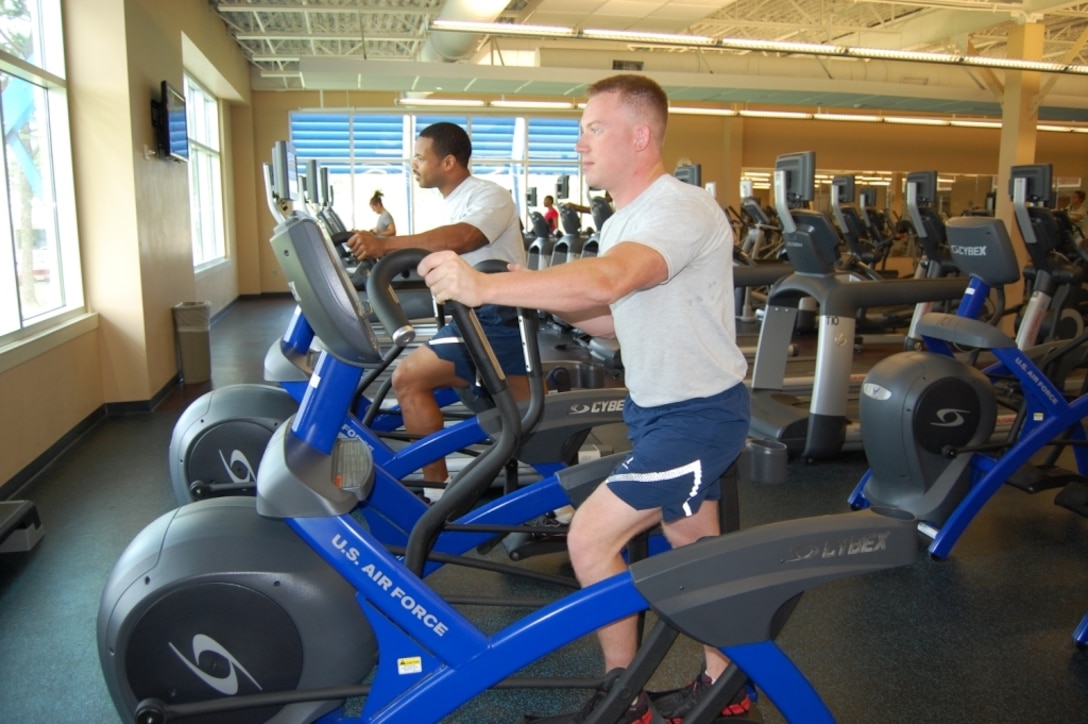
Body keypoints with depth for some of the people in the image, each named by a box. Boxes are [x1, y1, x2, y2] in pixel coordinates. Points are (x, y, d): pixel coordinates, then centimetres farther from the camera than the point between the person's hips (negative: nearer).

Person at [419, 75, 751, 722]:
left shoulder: (682, 209, -22)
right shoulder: (626, 222, 10)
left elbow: (605, 281, -41)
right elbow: (618, 317, 13)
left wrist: (485, 286, -47)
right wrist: (542, 296, -1)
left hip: (698, 414, -10)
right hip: (663, 407, 10)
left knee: (590, 539, -9)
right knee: (697, 552, 19)